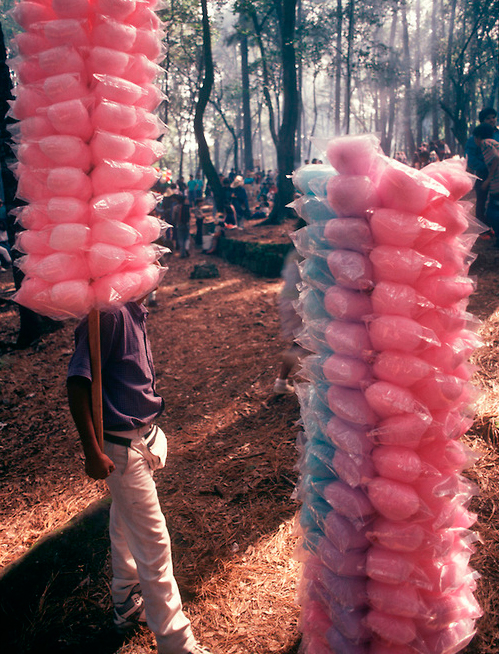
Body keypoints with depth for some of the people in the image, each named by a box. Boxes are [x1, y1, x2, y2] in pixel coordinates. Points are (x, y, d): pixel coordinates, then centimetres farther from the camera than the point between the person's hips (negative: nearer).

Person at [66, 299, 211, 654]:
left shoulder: (134, 310, 4)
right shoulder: (107, 314, -23)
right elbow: (78, 382, -23)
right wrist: (92, 451, -23)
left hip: (142, 436, 9)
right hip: (121, 446, -9)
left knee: (127, 527, 23)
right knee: (152, 541, 0)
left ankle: (128, 605, 43)